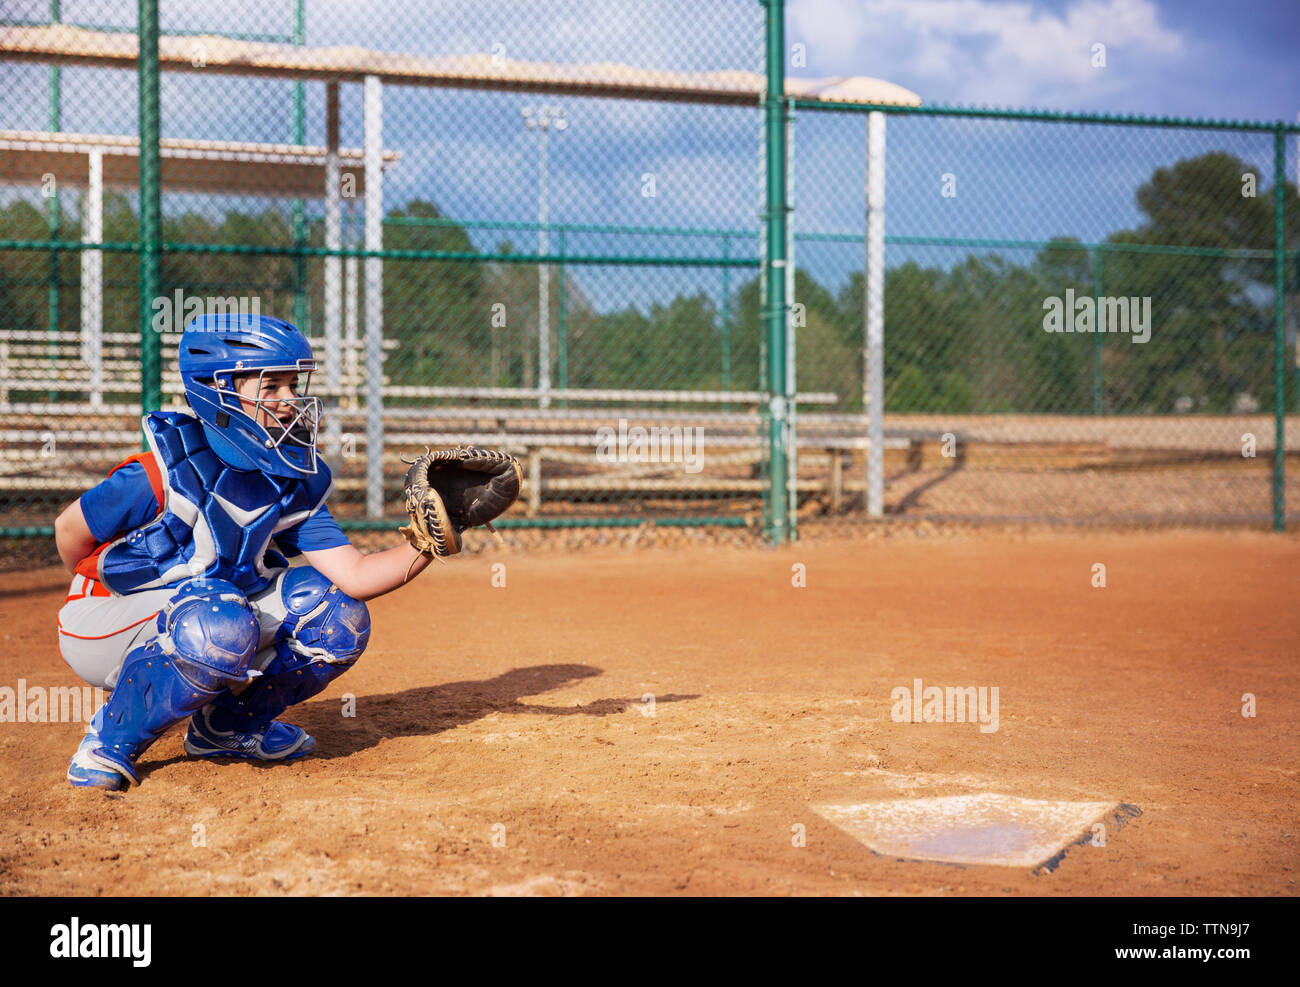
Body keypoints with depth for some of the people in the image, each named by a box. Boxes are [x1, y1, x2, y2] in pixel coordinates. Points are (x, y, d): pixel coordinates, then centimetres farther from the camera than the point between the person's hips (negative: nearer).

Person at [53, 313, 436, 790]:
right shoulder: (172, 469, -24)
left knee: (337, 620, -8)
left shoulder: (296, 483, -4)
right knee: (221, 626, -37)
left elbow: (354, 577, -10)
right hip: (104, 628, -6)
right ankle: (110, 743, -13)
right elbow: (70, 527, -11)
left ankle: (229, 726, 12)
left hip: (206, 614, 7)